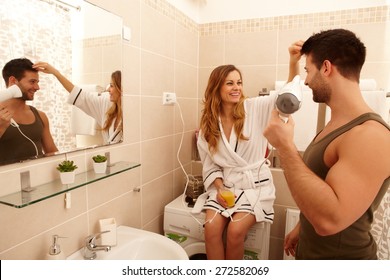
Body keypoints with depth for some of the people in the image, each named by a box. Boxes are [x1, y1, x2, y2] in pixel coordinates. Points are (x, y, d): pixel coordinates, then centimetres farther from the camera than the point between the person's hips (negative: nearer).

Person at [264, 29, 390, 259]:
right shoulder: (337, 125, 3)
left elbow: (329, 219, -37)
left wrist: (285, 146, -32)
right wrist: (301, 228, 18)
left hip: (342, 255, -8)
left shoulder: (371, 135, -27)